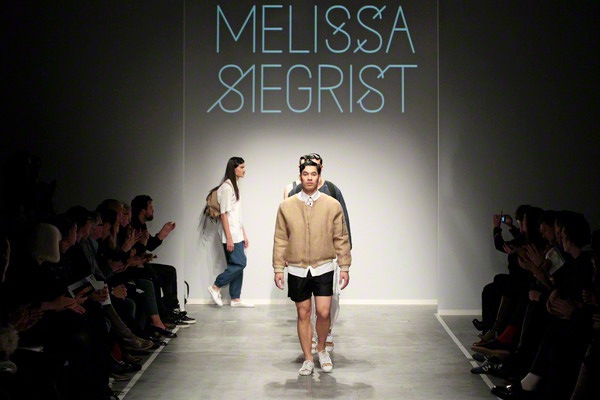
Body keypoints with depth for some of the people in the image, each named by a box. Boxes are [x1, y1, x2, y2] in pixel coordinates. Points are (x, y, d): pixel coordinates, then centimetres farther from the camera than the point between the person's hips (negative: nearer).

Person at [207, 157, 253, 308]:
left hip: (237, 234, 9)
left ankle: (235, 299, 14)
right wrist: (229, 238, -19)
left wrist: (243, 234, 19)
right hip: (230, 234, -9)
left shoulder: (234, 187, 15)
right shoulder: (226, 187, -14)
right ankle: (215, 287, 3)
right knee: (239, 264, -9)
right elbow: (224, 214, -17)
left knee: (237, 265, 9)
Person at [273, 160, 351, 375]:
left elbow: (341, 239, 3)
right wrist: (278, 268, 1)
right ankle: (308, 359, 19)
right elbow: (280, 240, 4)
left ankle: (322, 349, 21)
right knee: (303, 314, 6)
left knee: (323, 313, -7)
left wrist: (345, 267, 0)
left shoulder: (333, 205, -1)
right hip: (297, 270, 1)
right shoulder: (286, 206, 1)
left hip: (323, 269, -1)